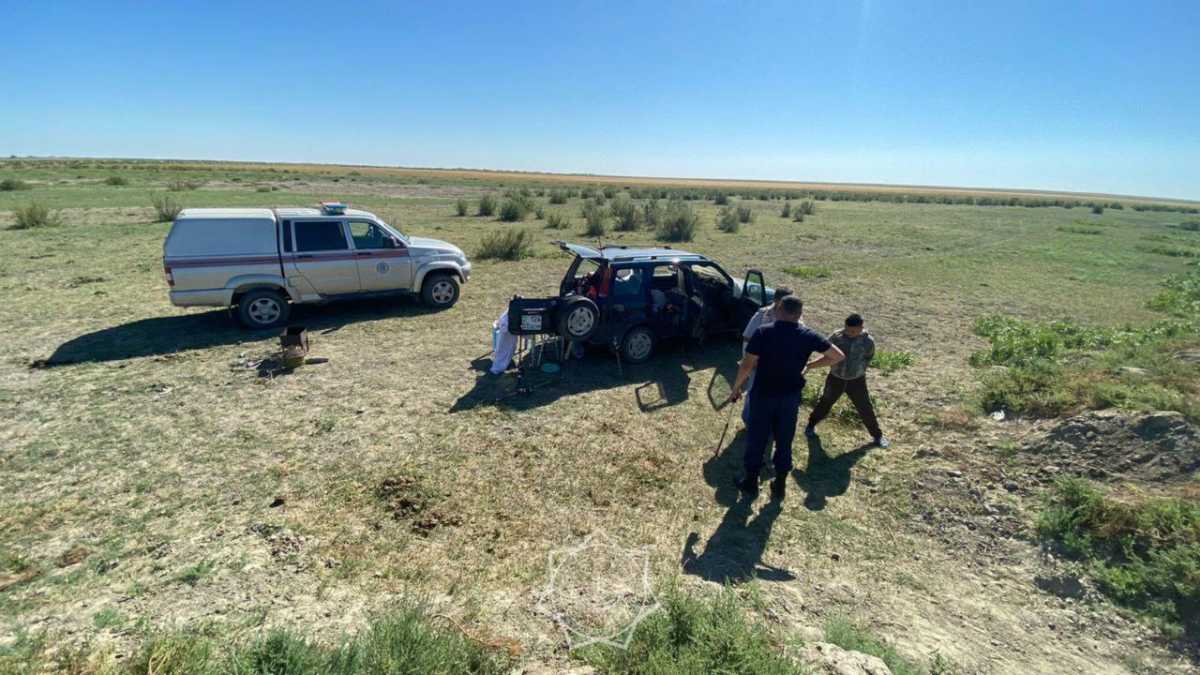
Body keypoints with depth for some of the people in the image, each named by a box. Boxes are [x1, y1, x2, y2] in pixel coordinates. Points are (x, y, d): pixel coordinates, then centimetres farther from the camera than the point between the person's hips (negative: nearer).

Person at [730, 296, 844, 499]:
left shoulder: (763, 332, -15)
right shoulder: (808, 336, -7)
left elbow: (747, 365, -17)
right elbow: (838, 356, -1)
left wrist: (736, 387, -3)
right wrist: (809, 365, 7)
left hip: (763, 394, -2)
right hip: (791, 396, 2)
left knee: (756, 438, 13)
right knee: (784, 440, 16)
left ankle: (751, 481, 26)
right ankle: (780, 484, 27)